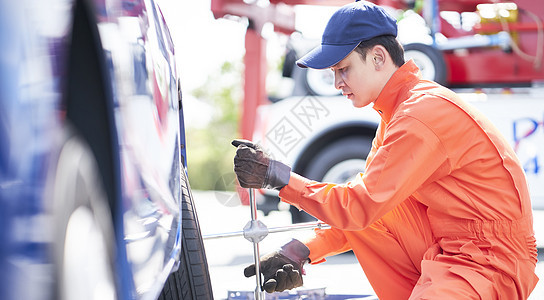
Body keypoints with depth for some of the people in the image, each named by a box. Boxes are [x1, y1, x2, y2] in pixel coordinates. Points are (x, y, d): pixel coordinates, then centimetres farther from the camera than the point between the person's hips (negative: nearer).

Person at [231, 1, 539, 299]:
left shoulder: (422, 113, -19)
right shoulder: (397, 109, 11)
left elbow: (361, 206, -20)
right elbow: (368, 202, 11)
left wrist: (278, 176, -14)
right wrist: (303, 252, 0)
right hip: (445, 245, 9)